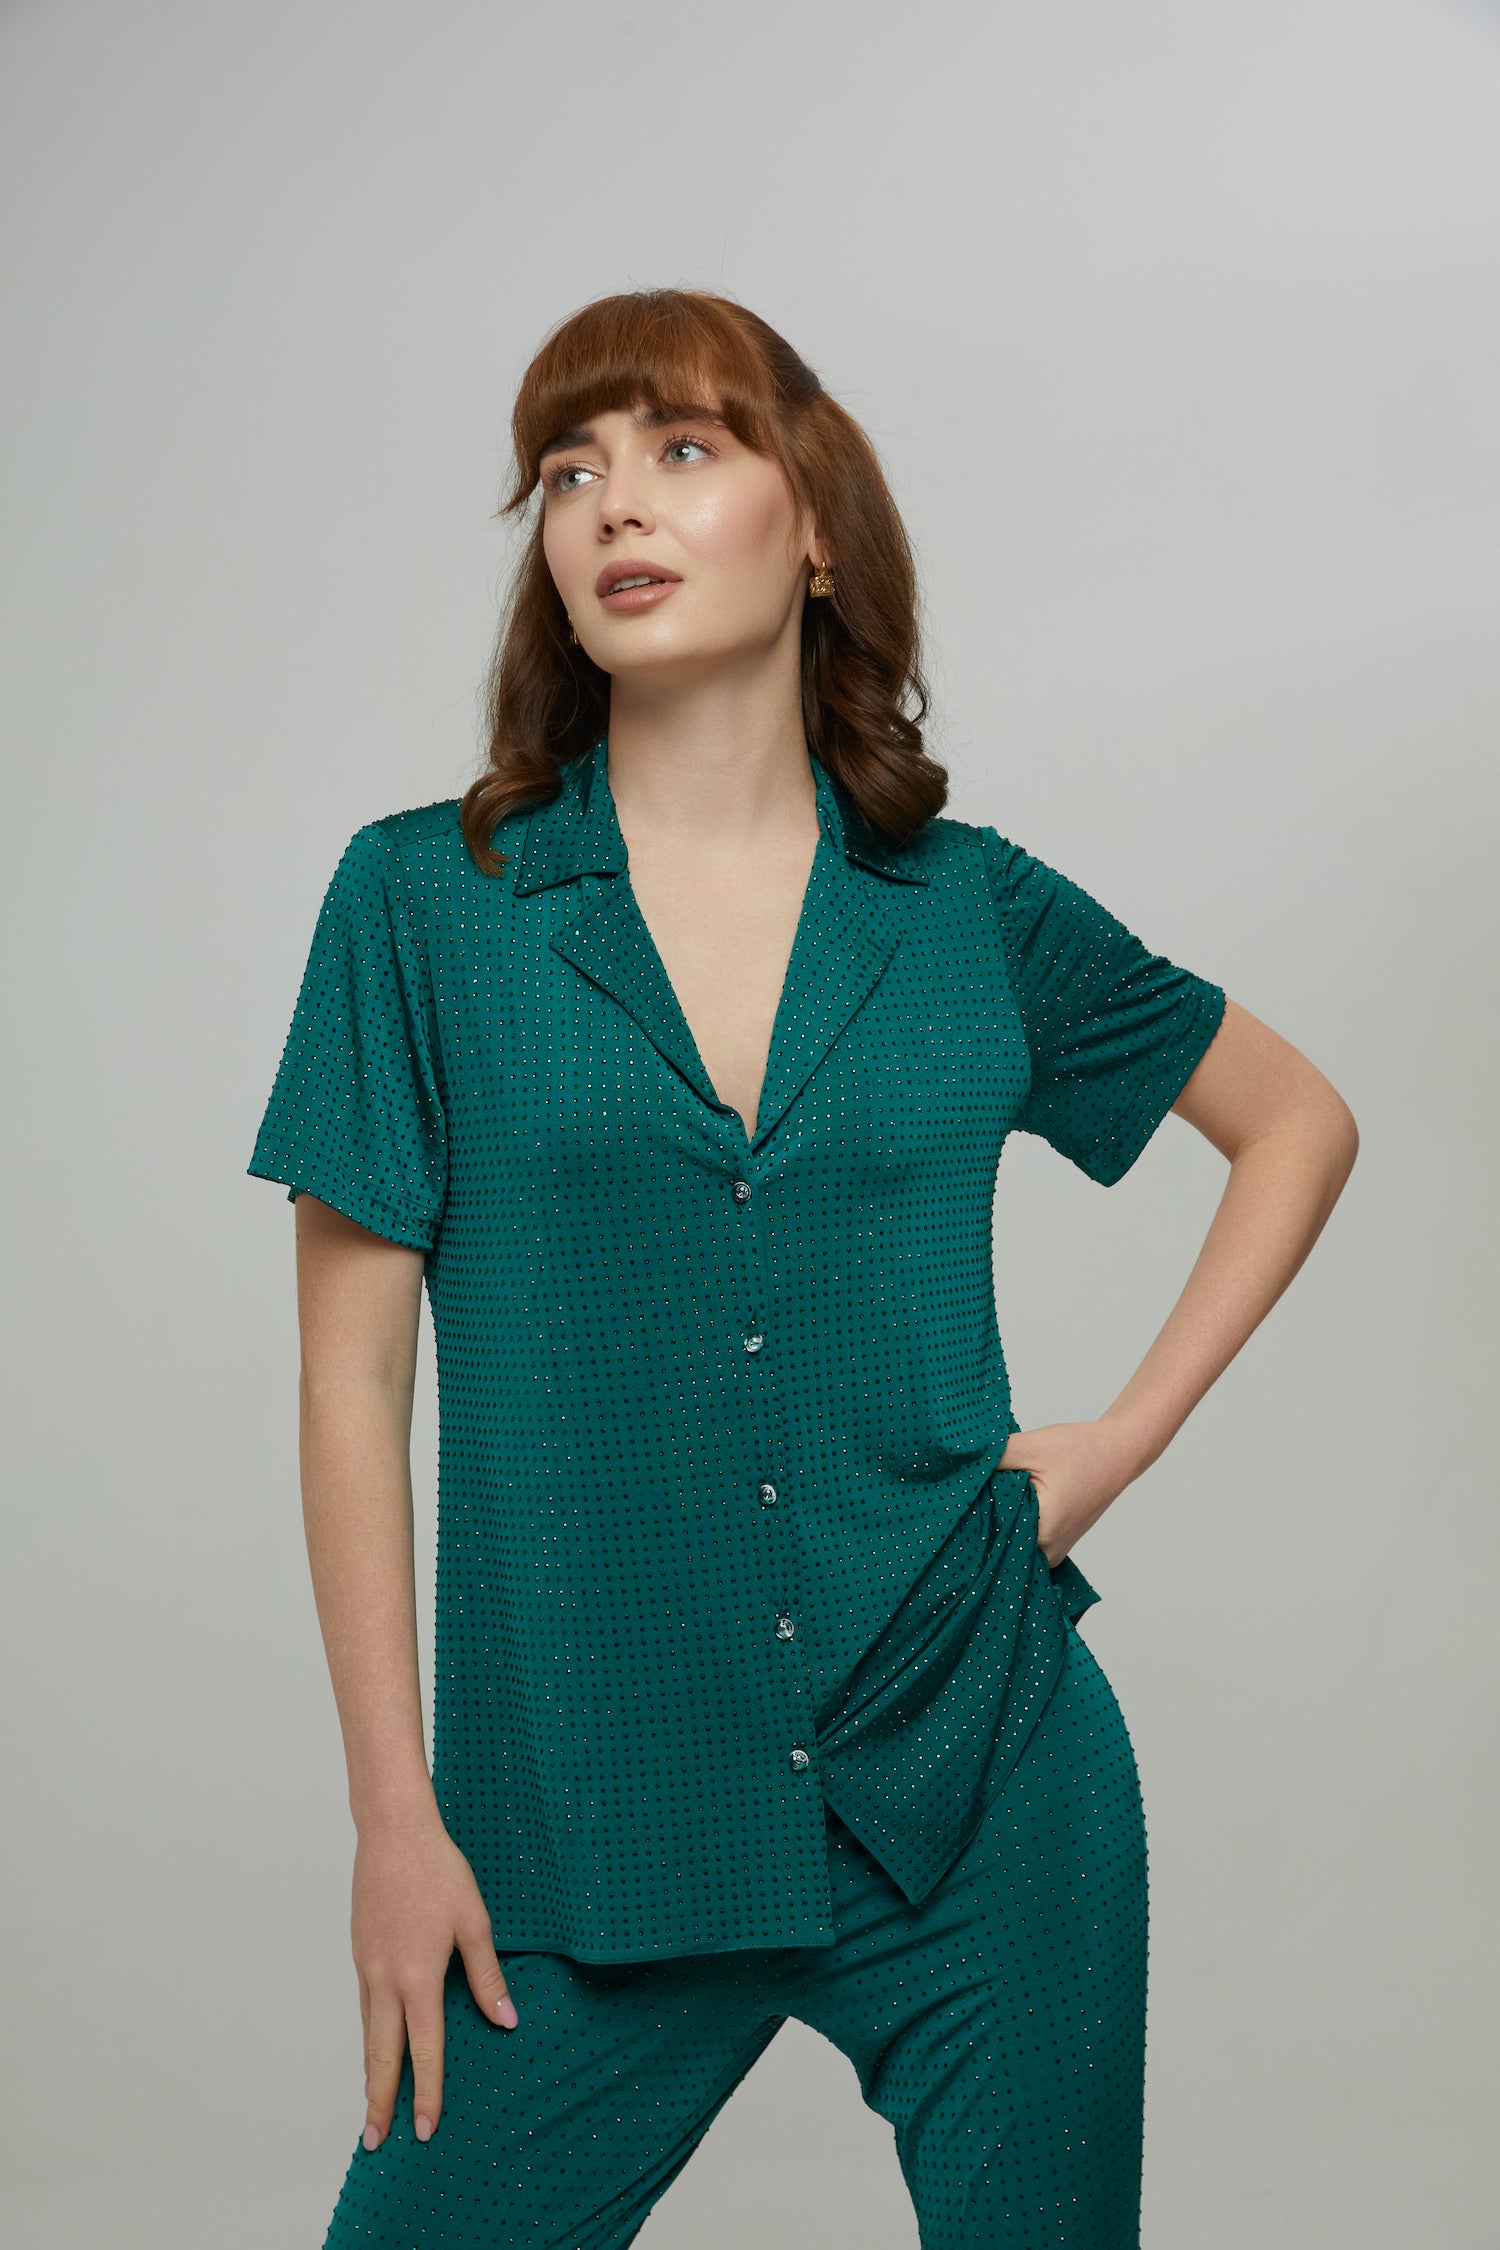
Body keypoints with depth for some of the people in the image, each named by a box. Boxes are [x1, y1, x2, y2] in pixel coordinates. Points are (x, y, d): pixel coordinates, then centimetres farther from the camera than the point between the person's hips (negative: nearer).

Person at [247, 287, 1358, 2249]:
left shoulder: (973, 912, 1)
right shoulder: (426, 902, -3)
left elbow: (1300, 1120, 15)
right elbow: (354, 1377, -2)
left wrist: (1124, 1438, 4)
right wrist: (394, 1815, -3)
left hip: (984, 1789, 2)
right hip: (587, 1832, -1)